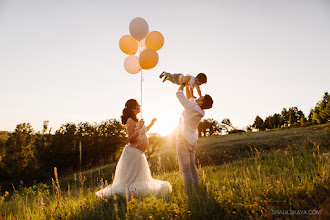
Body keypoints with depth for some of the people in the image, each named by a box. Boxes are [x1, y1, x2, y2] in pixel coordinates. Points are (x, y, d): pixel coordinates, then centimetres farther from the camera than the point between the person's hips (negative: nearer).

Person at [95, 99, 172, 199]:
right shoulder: (130, 121, -14)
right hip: (133, 152, -10)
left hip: (139, 154, 10)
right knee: (131, 179, -6)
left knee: (141, 178, 16)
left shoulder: (136, 120, 14)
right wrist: (139, 128, -29)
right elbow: (130, 139, -19)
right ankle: (108, 192, 3)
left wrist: (151, 124, 34)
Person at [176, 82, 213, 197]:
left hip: (184, 141, -9)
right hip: (192, 142, 9)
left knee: (185, 170, -8)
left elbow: (179, 94, -8)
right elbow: (189, 98, 22)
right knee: (192, 167, 18)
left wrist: (183, 84, 7)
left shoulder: (192, 107, -18)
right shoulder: (198, 111, 4)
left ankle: (189, 196, -8)